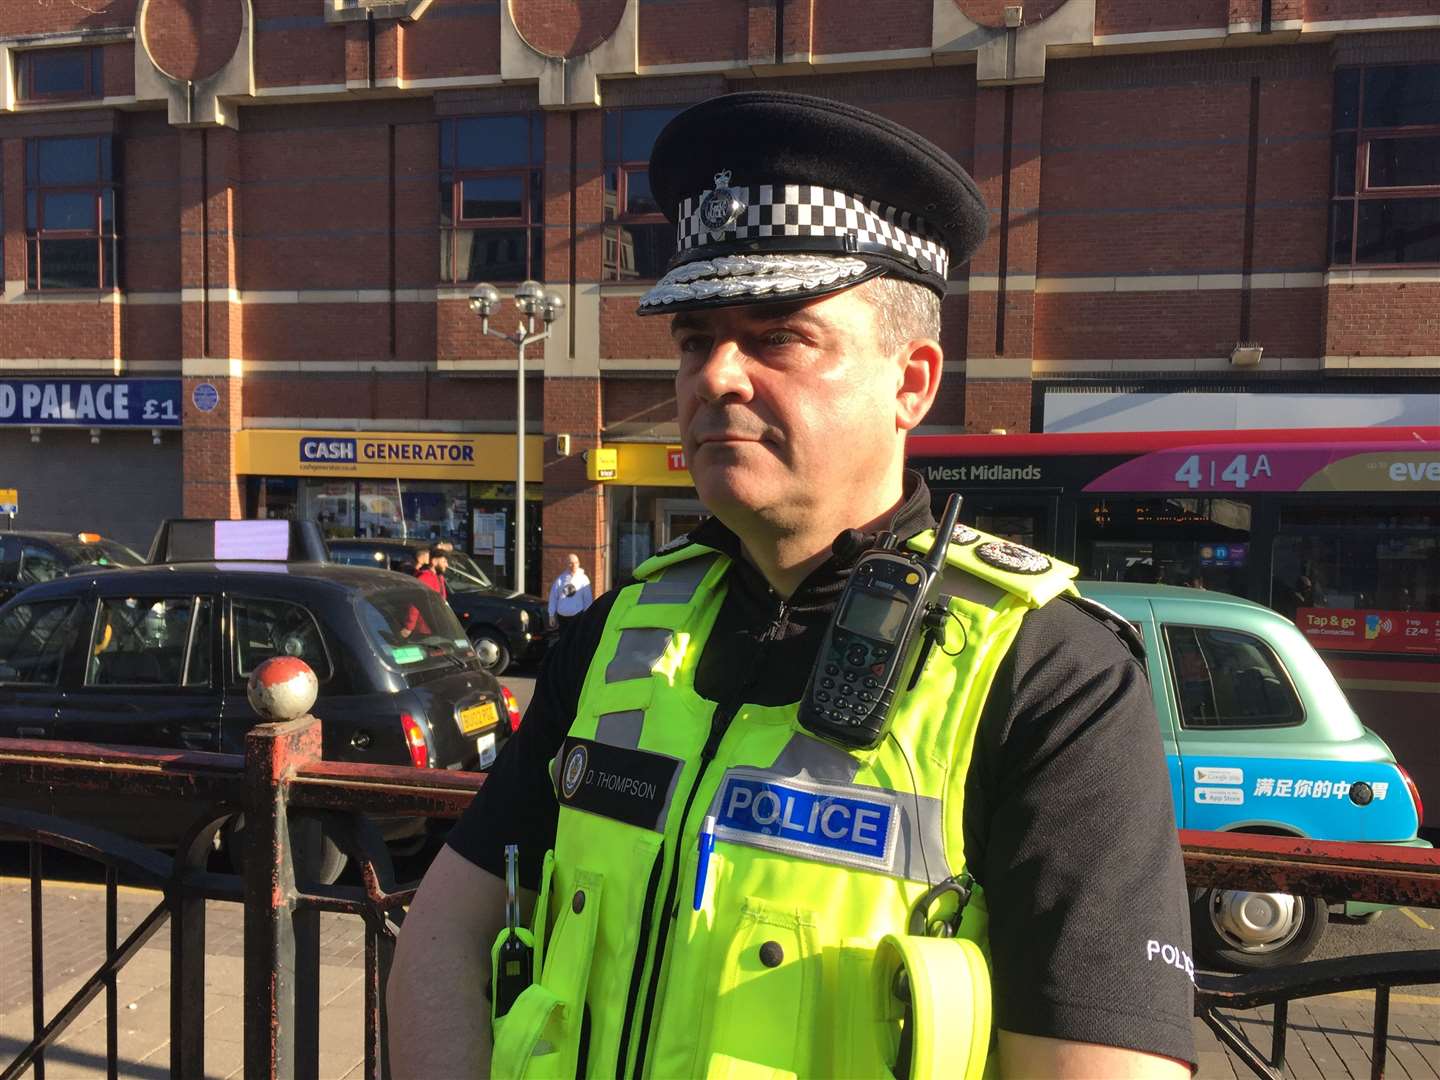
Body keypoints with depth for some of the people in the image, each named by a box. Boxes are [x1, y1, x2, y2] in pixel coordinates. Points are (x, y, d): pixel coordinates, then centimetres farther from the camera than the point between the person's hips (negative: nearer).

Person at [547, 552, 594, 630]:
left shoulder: (583, 579, -3)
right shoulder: (560, 579, 1)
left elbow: (588, 599, -1)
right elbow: (553, 598, 6)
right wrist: (552, 615, 6)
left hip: (578, 616, -2)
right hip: (562, 617, 2)